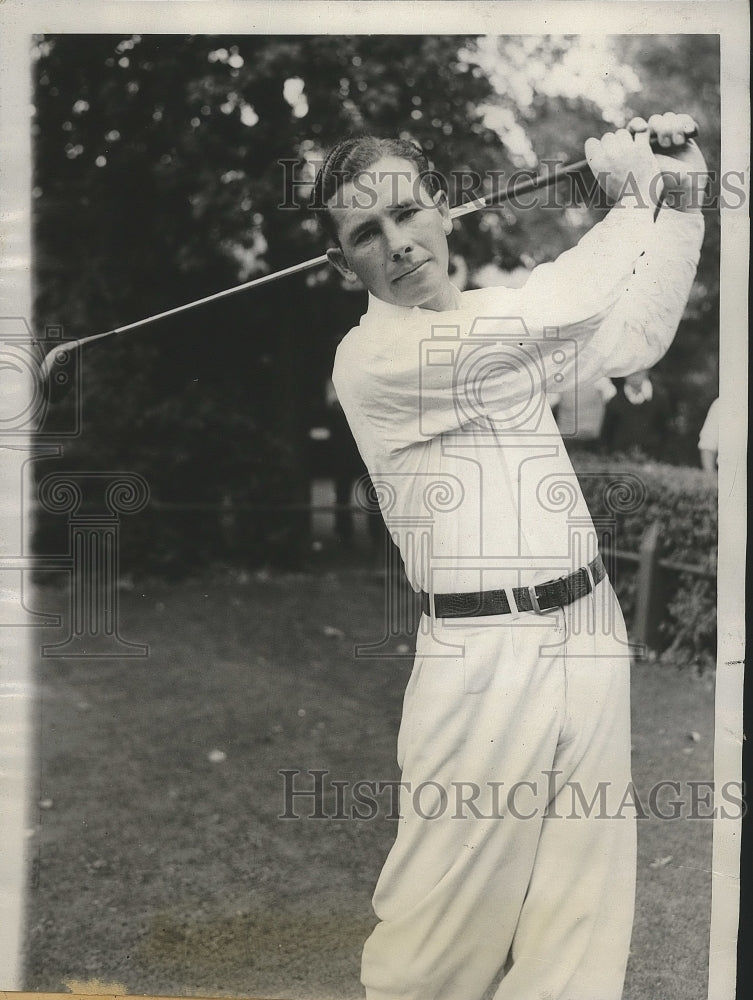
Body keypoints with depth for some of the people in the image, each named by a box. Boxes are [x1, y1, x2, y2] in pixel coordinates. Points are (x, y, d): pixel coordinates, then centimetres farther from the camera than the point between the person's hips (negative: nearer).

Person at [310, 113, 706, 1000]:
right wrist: (634, 199, -5)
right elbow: (557, 314, -20)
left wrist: (678, 198, 8)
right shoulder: (370, 357, -12)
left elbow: (635, 340, 17)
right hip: (486, 658, -6)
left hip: (589, 631, 7)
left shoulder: (493, 317, 13)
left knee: (579, 926, 11)